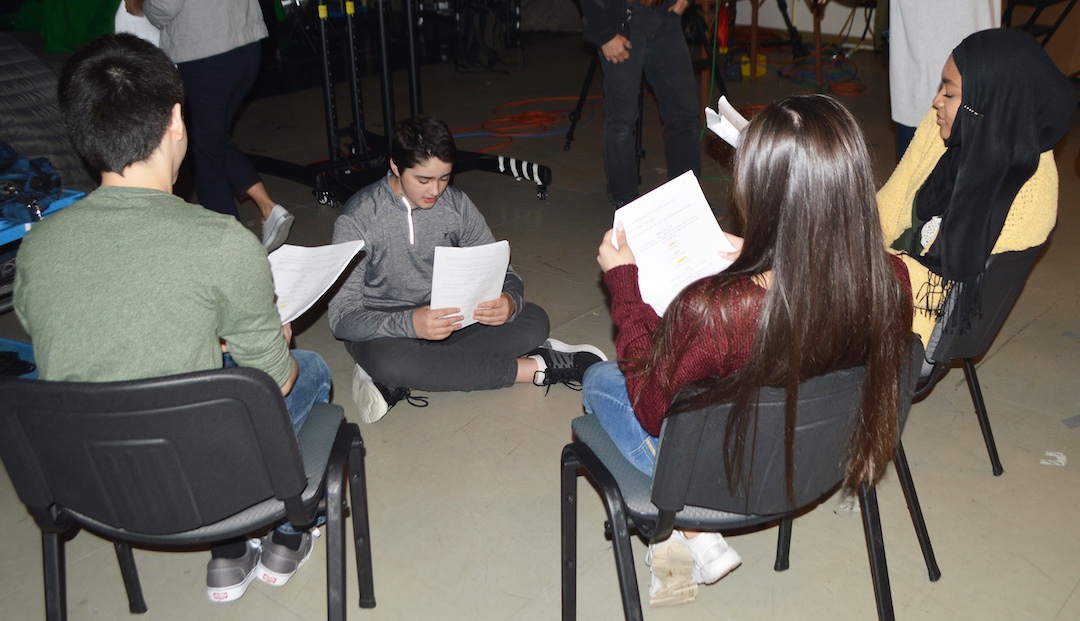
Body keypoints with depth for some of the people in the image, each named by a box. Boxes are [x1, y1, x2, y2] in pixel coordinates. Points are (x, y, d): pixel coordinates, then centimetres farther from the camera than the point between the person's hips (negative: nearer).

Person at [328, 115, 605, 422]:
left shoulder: (457, 205, -6)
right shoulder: (357, 219, -17)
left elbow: (503, 273, -1)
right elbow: (342, 317, -22)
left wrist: (510, 301, -28)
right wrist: (411, 324, -40)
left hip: (446, 315, 4)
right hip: (381, 327, -4)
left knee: (534, 321, -18)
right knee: (388, 361, -40)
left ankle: (405, 384, -27)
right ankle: (534, 367, -25)